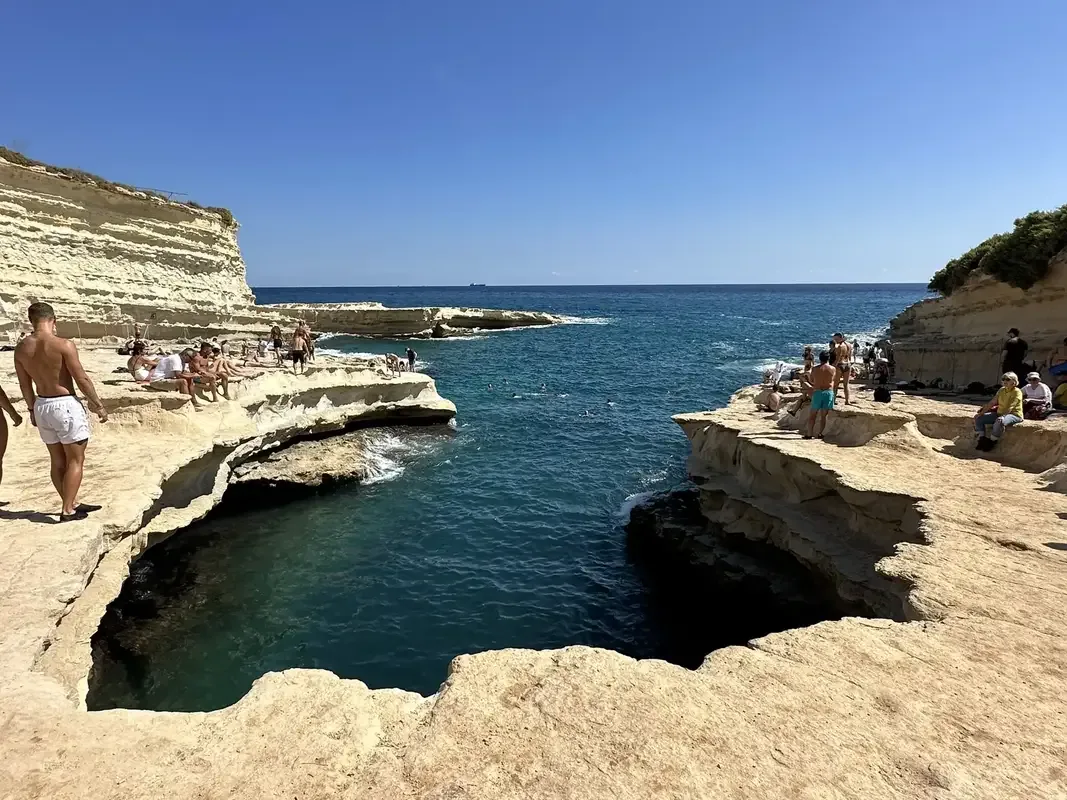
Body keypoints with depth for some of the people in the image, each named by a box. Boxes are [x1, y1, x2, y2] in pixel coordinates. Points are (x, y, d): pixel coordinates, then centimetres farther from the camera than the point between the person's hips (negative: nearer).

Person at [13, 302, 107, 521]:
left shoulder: (21, 349, 3)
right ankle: (68, 511, 6)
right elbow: (82, 379, -15)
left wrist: (32, 409, 24)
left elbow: (25, 384, 11)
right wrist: (98, 405, -5)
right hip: (66, 405, -7)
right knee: (75, 460, 4)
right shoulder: (63, 345, -18)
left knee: (58, 461, 16)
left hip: (41, 406, 7)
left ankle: (72, 504, 27)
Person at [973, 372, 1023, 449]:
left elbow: (1010, 407, -24)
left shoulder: (1017, 392, -12)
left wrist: (1002, 416, -35)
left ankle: (991, 441, -22)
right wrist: (981, 413, -1)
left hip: (1014, 415, -8)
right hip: (1000, 413, 8)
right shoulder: (1002, 390, 9)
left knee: (999, 421, -41)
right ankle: (982, 439, -6)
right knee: (978, 418, -5)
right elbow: (991, 403, 7)